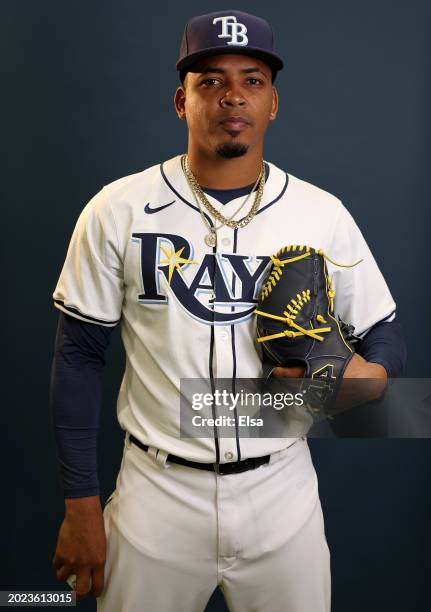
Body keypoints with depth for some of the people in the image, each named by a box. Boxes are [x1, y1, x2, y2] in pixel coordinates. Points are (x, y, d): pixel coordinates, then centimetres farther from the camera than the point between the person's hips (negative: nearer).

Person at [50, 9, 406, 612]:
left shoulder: (324, 215, -3)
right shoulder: (118, 210, -6)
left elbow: (386, 334, 5)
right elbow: (79, 355, -2)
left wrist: (370, 372, -20)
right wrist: (81, 507, -3)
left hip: (283, 491, 2)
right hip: (157, 492, -1)